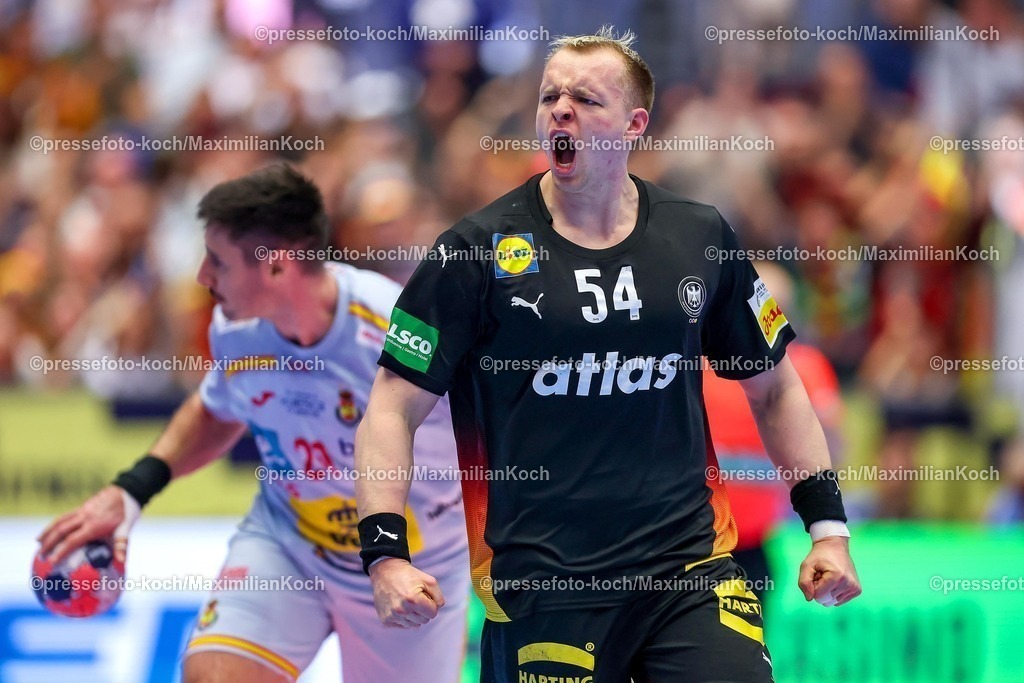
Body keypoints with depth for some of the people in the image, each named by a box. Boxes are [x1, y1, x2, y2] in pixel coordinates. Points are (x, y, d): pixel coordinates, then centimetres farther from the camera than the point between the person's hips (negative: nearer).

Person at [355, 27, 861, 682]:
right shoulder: (481, 250, -2)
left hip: (692, 568, 2)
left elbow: (773, 387, 18)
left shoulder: (701, 238, 7)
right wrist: (385, 553, -15)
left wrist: (828, 524, 10)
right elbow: (394, 408, -2)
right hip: (540, 588, -2)